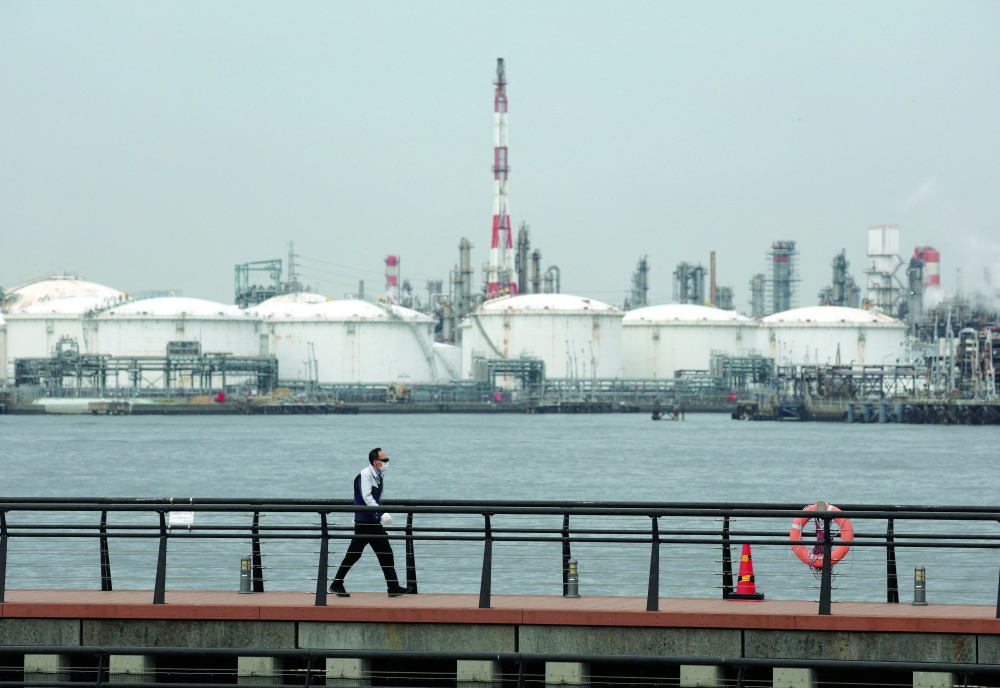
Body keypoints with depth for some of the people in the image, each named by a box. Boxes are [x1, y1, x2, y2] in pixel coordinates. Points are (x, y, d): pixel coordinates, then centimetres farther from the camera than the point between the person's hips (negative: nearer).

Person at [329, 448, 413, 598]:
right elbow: (367, 498, -25)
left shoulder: (380, 476, 11)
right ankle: (336, 584, 9)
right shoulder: (365, 475, -15)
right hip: (363, 522, -8)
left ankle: (393, 587, 4)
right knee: (354, 554, -2)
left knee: (386, 553, 3)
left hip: (375, 522, 8)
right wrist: (382, 514, -33)